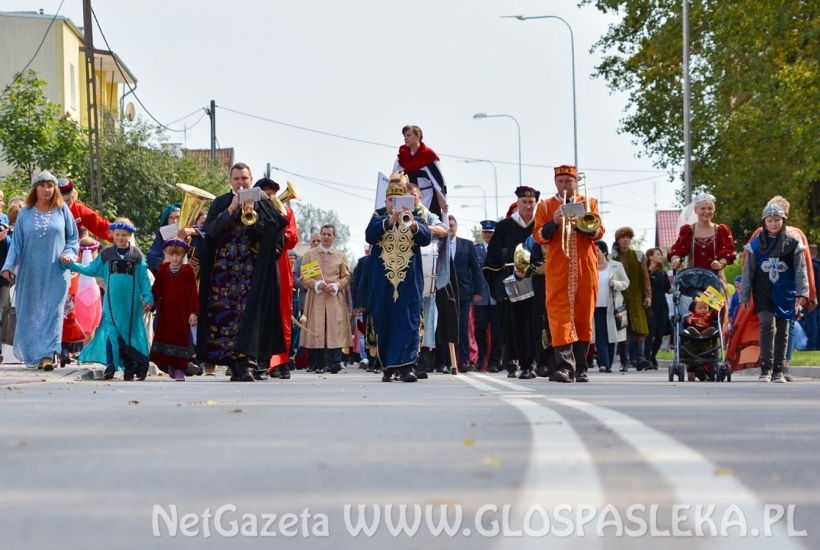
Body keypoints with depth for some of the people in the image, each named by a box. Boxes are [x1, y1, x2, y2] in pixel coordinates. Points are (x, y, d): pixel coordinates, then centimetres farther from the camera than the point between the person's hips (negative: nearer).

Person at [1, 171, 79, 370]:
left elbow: (73, 239, 6)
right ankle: (31, 353, 16)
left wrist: (68, 254, -12)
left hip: (56, 273, -1)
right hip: (30, 273, 1)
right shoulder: (25, 214, 4)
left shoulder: (62, 211, 1)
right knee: (31, 313, 6)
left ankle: (47, 355, -9)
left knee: (51, 312, -6)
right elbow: (16, 242, 4)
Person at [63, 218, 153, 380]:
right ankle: (111, 366, -1)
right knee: (111, 333, -4)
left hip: (131, 303, 0)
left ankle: (130, 367, 10)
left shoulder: (137, 255, 3)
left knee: (130, 333, 4)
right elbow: (90, 270, 11)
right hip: (112, 302, 0)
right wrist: (71, 264, 3)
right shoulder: (106, 254, 5)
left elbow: (144, 279, 3)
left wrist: (148, 298, -3)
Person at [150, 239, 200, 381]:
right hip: (165, 311, 3)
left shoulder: (188, 271, -4)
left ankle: (179, 369, 3)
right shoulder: (163, 270, 3)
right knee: (165, 337, 4)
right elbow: (156, 290, 5)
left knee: (180, 336, -2)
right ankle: (168, 366, 16)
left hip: (182, 312, -3)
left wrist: (194, 312, -10)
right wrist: (151, 304, -6)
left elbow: (193, 293, -6)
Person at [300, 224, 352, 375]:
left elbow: (346, 277, 10)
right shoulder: (309, 254, 10)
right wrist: (316, 284, -12)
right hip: (316, 298, 0)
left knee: (335, 329, -11)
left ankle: (334, 362, -16)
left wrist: (336, 286, -9)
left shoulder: (341, 256, 12)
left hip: (335, 298, 0)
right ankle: (319, 364, 0)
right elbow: (304, 277, 6)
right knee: (317, 330, -3)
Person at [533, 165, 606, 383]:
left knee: (584, 316, 3)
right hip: (557, 271, -1)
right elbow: (538, 236, 3)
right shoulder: (545, 206, 11)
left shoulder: (589, 203, 13)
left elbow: (599, 232, 4)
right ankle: (564, 365, -20)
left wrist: (582, 223, -14)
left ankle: (580, 367, 9)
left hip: (585, 269, 2)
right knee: (559, 315, -13)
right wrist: (554, 222, -14)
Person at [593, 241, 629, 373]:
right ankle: (603, 363, -11)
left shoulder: (616, 266, 5)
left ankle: (609, 365, 9)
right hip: (597, 307, 0)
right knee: (600, 336, -7)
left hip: (612, 307, 0)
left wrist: (615, 284, -12)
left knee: (611, 336, 2)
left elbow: (626, 283, 6)